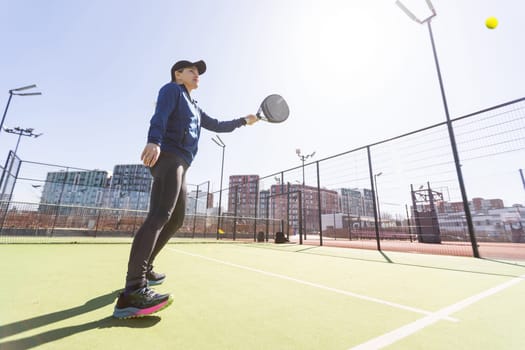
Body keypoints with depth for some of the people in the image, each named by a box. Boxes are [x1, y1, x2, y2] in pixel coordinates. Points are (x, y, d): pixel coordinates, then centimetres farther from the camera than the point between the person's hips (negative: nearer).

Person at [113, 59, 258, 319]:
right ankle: (132, 292, -28)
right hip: (168, 156, -10)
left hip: (180, 164, 10)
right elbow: (160, 116, -11)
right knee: (160, 215, -24)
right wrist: (154, 141, -30)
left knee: (175, 220, 9)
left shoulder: (195, 109, 33)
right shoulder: (171, 89, 9)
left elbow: (218, 126, 38)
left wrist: (244, 121, 39)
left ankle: (143, 269, 19)